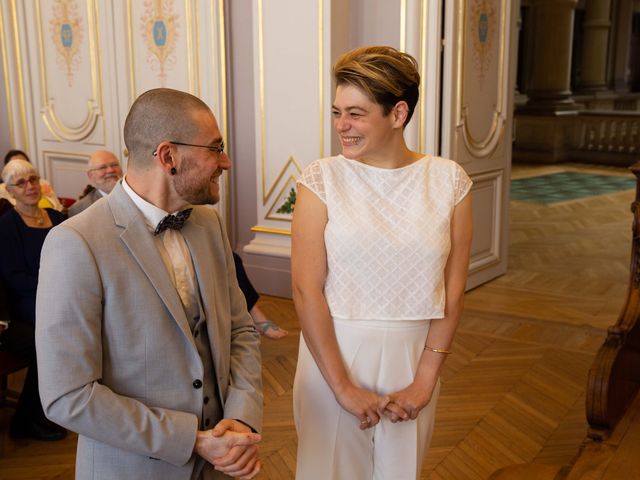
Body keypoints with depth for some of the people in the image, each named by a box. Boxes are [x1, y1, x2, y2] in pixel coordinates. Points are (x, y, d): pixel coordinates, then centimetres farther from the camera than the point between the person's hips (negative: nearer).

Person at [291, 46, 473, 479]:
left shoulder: (448, 181, -5)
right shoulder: (323, 179, -10)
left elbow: (453, 291, -3)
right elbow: (306, 289, -13)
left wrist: (425, 380, -6)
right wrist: (343, 387, -13)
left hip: (412, 359, 2)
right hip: (334, 355, -1)